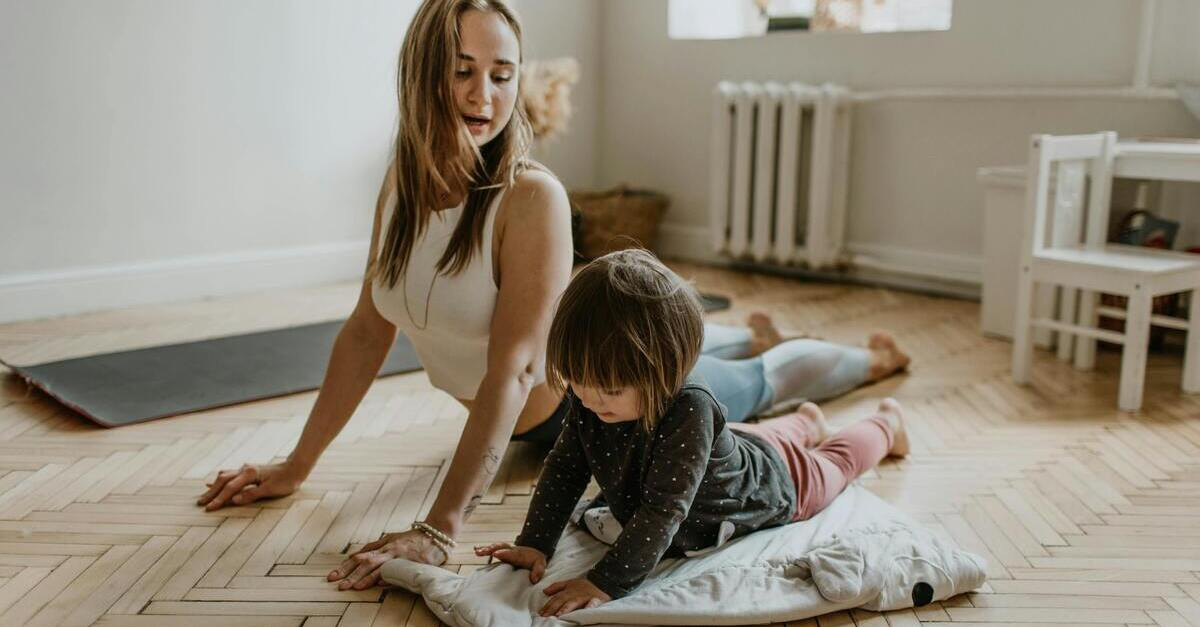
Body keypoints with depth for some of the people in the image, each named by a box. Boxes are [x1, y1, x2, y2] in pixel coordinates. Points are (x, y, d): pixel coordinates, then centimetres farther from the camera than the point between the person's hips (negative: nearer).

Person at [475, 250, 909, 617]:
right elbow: (565, 467, -20)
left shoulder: (687, 410, -50)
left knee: (834, 463, 28)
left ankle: (886, 424, 58)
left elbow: (663, 511, -50)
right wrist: (534, 543, -28)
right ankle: (805, 423, 68)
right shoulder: (589, 399, -31)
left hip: (774, 483, -4)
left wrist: (606, 582, -55)